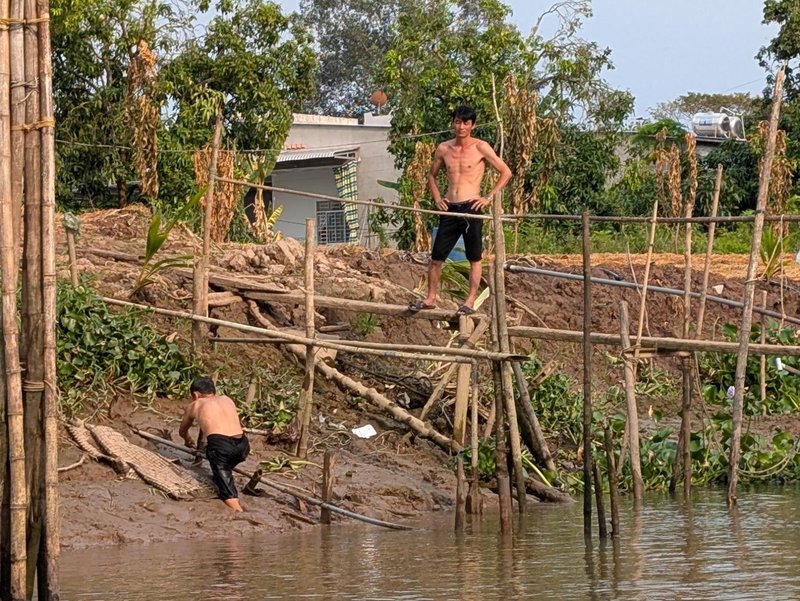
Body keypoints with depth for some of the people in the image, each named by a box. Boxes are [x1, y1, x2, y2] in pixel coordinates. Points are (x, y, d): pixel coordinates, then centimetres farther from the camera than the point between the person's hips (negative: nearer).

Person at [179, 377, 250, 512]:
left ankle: (238, 511, -33)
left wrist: (188, 440, 64)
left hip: (219, 444, -4)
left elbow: (182, 431, 40)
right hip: (242, 446, 4)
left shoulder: (194, 406, 23)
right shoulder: (227, 400, 31)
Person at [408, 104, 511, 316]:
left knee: (474, 258, 2)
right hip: (449, 209, 4)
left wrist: (489, 197, -6)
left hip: (471, 208, -4)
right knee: (436, 257, 4)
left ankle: (470, 302, 5)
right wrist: (437, 198, 10)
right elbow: (432, 175, 25)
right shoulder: (443, 149, 9)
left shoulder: (480, 148, -3)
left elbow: (506, 172, -1)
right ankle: (430, 298, 14)